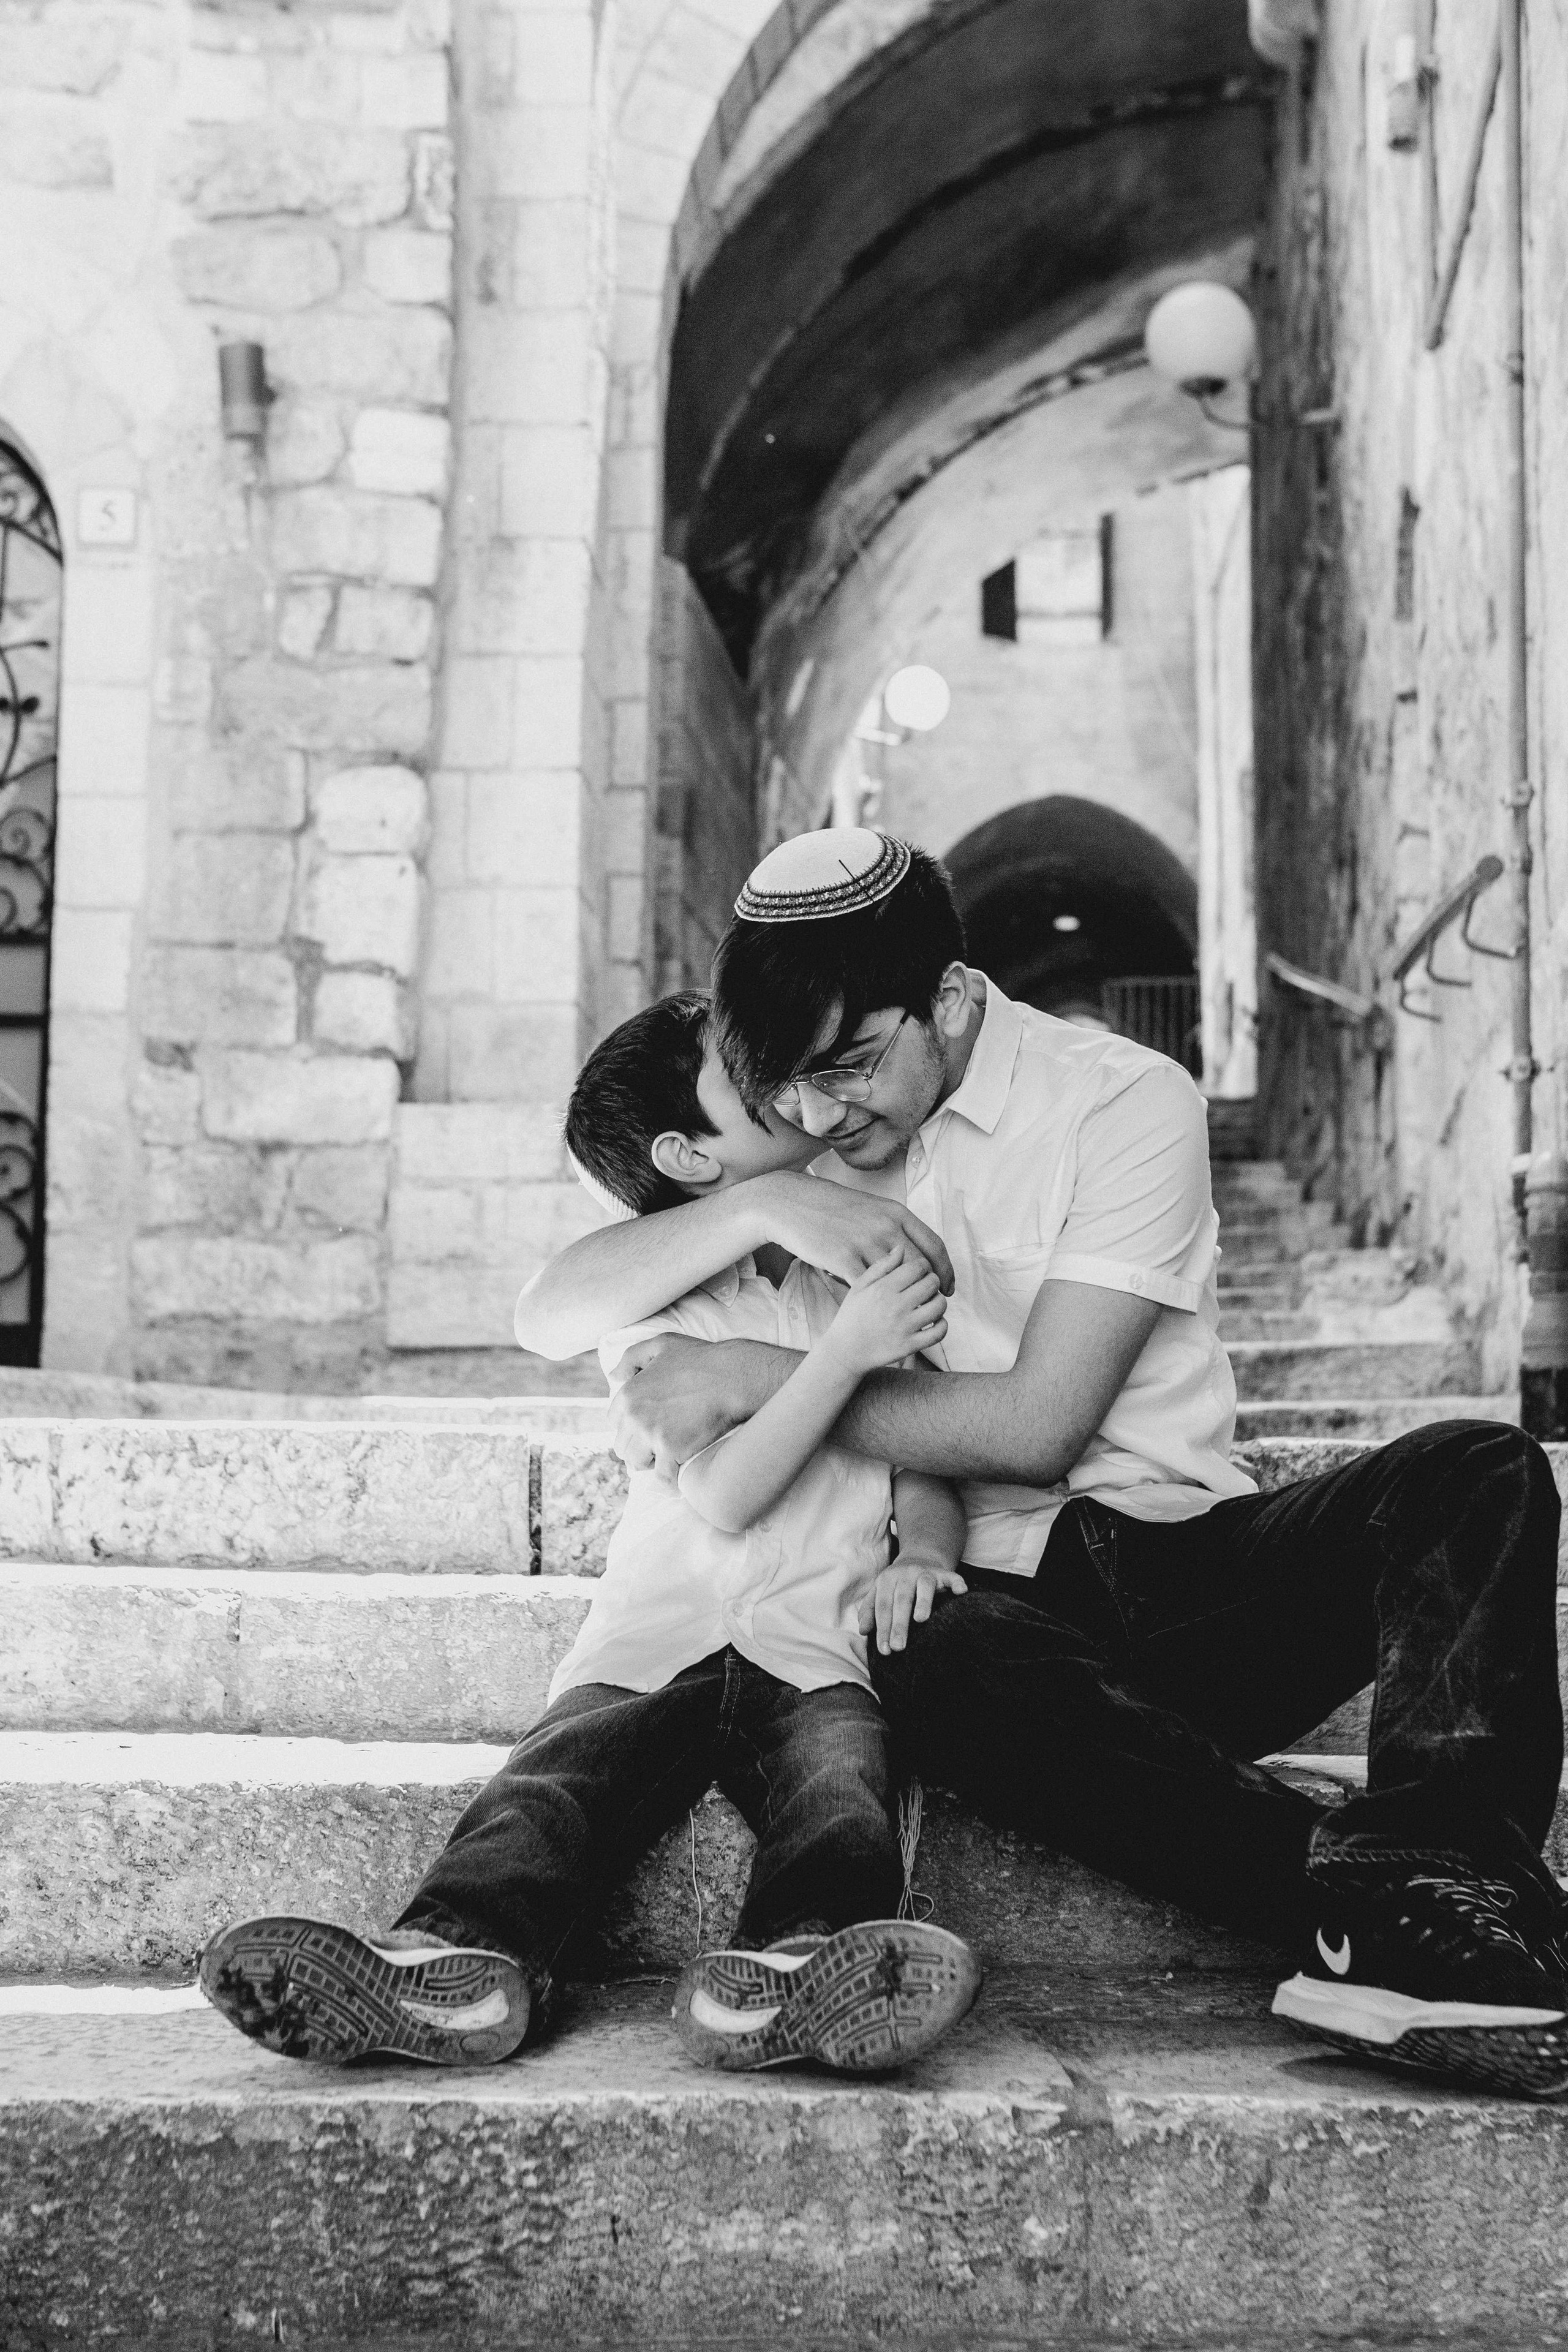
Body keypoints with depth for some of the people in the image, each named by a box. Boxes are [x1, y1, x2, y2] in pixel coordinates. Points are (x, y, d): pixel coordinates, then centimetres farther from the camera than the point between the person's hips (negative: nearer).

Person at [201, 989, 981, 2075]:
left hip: (815, 1650, 0)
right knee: (558, 1774, -28)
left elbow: (925, 1474, 18)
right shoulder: (652, 1307, 7)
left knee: (840, 1769, -32)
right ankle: (457, 1963, -52)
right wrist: (844, 1353, -18)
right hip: (658, 1643, 0)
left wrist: (923, 1553, -6)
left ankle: (794, 1969, -59)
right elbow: (726, 1495, -8)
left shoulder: (869, 1276, 18)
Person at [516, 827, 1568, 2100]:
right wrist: (753, 1204, -14)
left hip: (1191, 1564, 0)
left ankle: (1424, 1883, -44)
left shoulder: (1124, 1099, -3)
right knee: (937, 1666, -36)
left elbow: (1035, 1424, -12)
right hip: (989, 1599, 1)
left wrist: (750, 1377, -12)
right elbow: (551, 1317, 2)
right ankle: (1363, 1897, -38)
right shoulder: (796, 1128, 10)